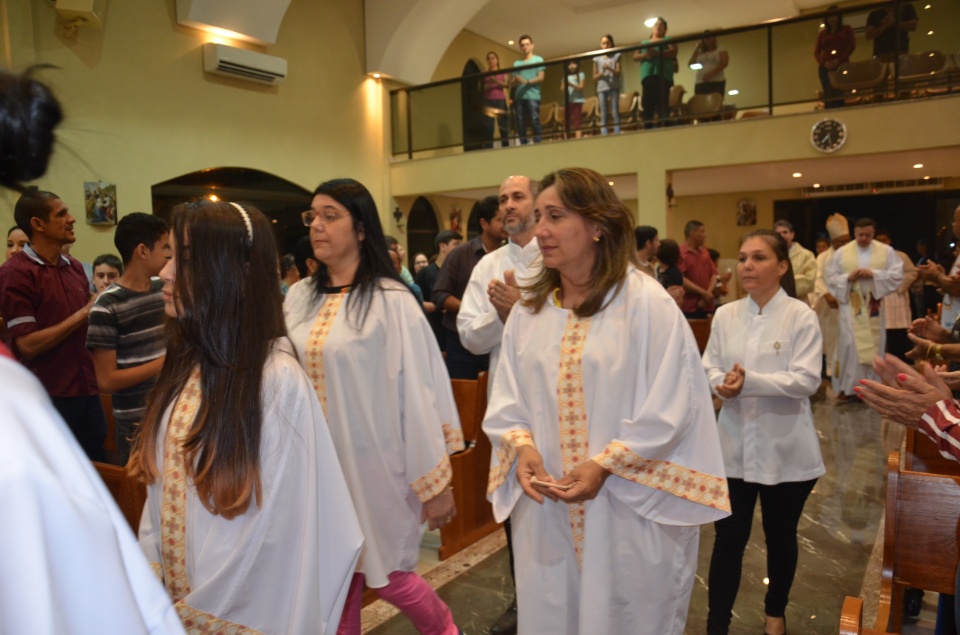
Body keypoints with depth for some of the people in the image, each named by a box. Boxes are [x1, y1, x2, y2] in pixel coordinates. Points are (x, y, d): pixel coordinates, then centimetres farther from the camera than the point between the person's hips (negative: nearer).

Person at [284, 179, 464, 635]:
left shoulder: (389, 300, -13)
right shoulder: (299, 299, 3)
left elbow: (416, 392, -13)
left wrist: (435, 481, -11)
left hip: (372, 461, -4)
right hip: (319, 464, 5)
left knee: (386, 574, 9)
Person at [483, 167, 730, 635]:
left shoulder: (645, 302, -12)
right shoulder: (529, 308, 4)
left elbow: (670, 407, -14)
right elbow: (506, 399, 6)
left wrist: (604, 464, -19)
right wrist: (522, 445, -12)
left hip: (629, 510, -4)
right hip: (546, 507, 4)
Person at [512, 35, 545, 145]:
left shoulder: (538, 60, 11)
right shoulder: (517, 63, 21)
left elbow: (541, 78, -1)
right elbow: (512, 82, 16)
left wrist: (527, 82, -14)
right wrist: (516, 80, -9)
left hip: (533, 95, -4)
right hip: (519, 96, 4)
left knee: (535, 121, -12)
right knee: (520, 122, -1)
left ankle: (537, 143, -13)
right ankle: (523, 144, 1)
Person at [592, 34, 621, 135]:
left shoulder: (616, 56, 8)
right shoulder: (597, 59, 10)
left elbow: (618, 73, 0)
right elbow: (594, 77, 8)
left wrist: (610, 69, -18)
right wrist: (602, 73, -11)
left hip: (614, 87, -1)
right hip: (602, 88, 1)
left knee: (615, 112, -7)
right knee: (603, 114, -2)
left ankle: (617, 134, -8)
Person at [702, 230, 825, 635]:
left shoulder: (801, 315, -9)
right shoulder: (725, 315, 1)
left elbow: (807, 379, -16)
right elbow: (709, 365, 4)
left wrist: (750, 382, -25)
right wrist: (721, 382, -18)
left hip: (784, 447, -1)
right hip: (735, 443, 2)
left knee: (780, 536, 18)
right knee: (728, 537, 4)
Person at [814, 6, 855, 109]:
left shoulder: (846, 29, 16)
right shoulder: (823, 33, 19)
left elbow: (852, 45, 5)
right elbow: (816, 52, 12)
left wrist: (838, 60, -10)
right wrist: (824, 63, -8)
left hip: (842, 66, -1)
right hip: (825, 68, 1)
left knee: (839, 96, -15)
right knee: (828, 97, -11)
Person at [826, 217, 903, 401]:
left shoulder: (887, 251, 3)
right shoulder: (841, 252, 4)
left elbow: (897, 275, -4)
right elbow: (831, 278, 2)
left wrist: (873, 274, -16)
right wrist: (848, 277, -15)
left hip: (874, 306, 1)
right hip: (850, 306, -1)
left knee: (873, 346, 5)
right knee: (850, 344, -3)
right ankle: (847, 386, 5)